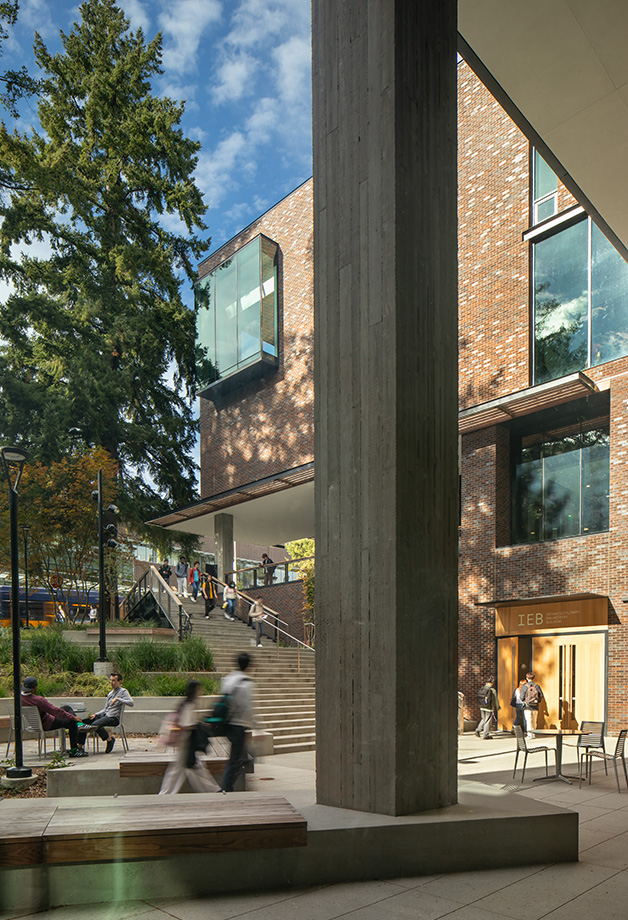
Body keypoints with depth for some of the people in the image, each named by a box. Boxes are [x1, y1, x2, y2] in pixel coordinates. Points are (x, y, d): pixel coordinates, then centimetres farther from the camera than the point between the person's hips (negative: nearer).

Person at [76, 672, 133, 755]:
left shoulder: (123, 691, 0)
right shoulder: (110, 693, 25)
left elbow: (131, 703, -17)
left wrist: (118, 699, -22)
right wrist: (95, 714, 11)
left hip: (113, 718, -8)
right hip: (104, 715, 8)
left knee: (95, 724, -34)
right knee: (83, 722, -8)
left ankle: (110, 739, -12)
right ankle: (80, 747, -8)